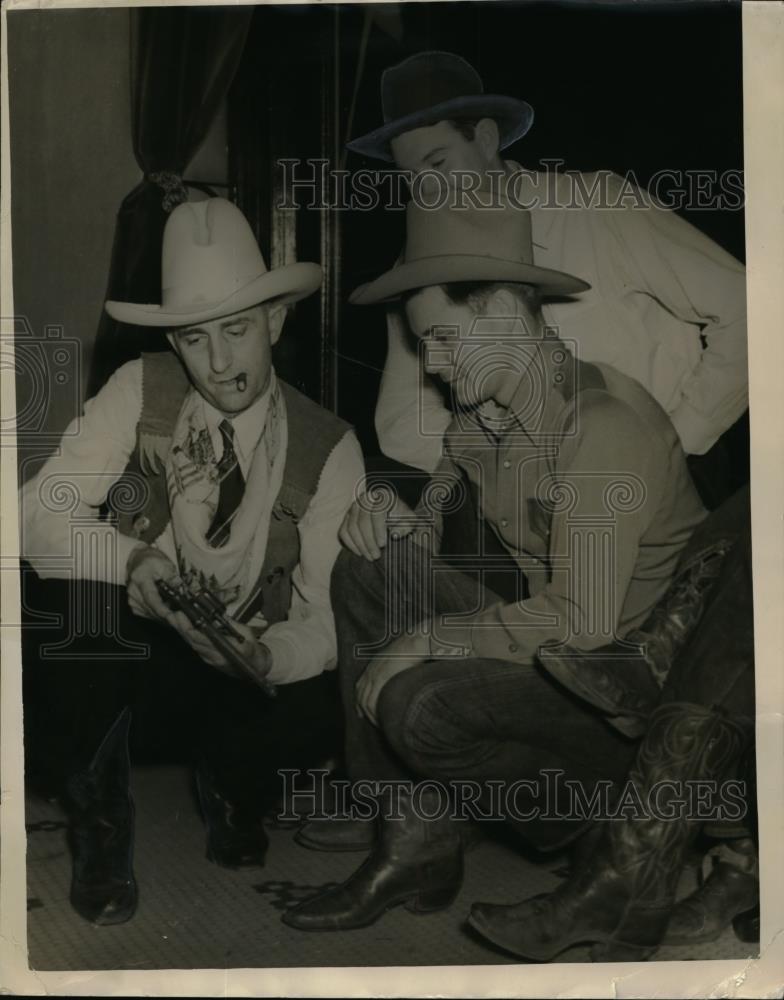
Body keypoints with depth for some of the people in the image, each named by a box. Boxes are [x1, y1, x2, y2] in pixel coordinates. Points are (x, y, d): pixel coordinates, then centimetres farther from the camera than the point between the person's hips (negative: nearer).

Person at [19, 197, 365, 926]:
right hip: (120, 668, 0)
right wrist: (131, 559, -33)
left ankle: (229, 780, 7)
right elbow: (38, 513, -13)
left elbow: (329, 615, -11)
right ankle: (97, 818, -9)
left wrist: (268, 655, -34)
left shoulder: (328, 449, -7)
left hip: (241, 684, 1)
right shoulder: (139, 393, -7)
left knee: (327, 714, -30)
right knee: (69, 582, -31)